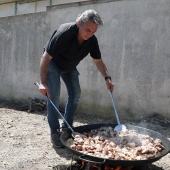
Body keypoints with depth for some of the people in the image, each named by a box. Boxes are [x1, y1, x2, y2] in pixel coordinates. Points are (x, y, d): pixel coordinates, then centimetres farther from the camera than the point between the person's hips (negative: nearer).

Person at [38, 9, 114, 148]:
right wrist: (43, 83, -42)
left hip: (70, 67, 6)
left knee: (75, 94, 1)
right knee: (54, 95, -17)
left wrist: (107, 78, -21)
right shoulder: (64, 33, -36)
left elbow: (98, 60, -6)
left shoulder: (92, 40, -20)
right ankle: (55, 132, -9)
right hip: (53, 64, -6)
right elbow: (46, 58, -34)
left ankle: (66, 127, 15)